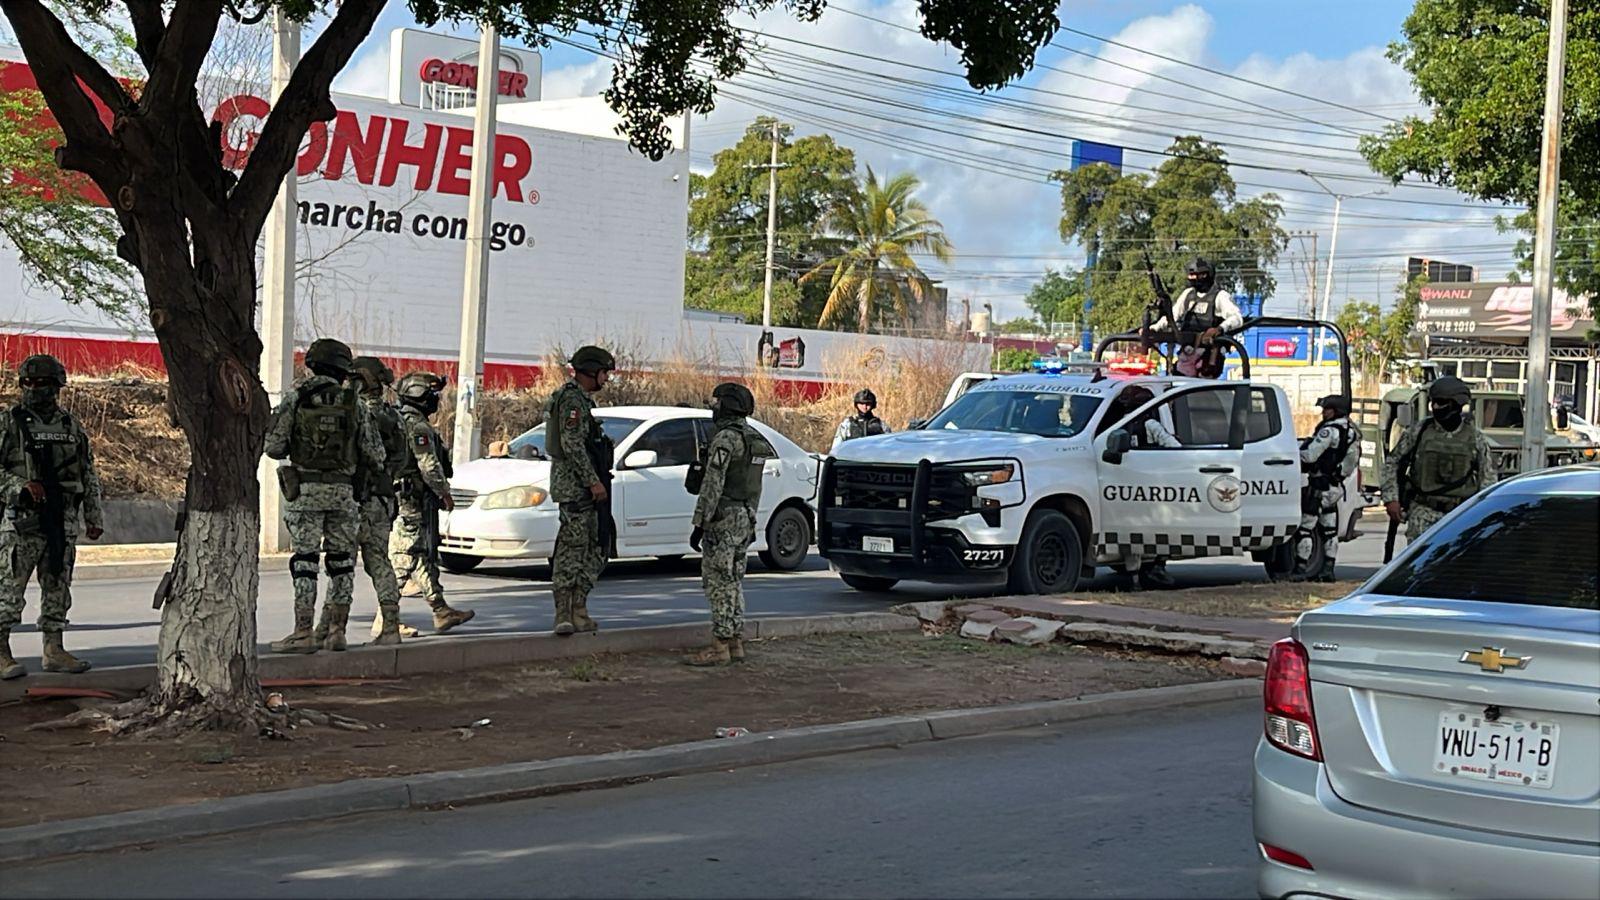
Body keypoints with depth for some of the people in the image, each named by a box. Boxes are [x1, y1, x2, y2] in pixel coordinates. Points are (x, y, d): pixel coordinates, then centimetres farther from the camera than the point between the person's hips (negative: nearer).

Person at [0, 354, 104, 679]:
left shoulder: (72, 427, 12)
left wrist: (93, 518, 13)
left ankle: (54, 650, 16)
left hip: (63, 520, 4)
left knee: (58, 588, 8)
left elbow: (90, 476, 16)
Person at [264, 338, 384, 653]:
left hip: (305, 488, -2)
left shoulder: (296, 397, -2)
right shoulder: (352, 402, 4)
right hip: (343, 489, 2)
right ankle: (335, 630, 11)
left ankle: (304, 633, -5)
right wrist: (375, 456, 27)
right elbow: (373, 453, 4)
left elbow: (273, 446, -3)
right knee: (342, 560, 11)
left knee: (305, 560, -2)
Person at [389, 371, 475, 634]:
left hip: (403, 500, 10)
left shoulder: (398, 421, 18)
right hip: (413, 502, -10)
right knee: (403, 557, -8)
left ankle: (442, 613, 15)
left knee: (425, 556, 11)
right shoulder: (417, 426, -14)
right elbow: (429, 465, -18)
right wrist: (445, 493, -6)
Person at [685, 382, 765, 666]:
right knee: (733, 581, 14)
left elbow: (713, 485, -20)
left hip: (723, 518, -9)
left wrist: (700, 523, -19)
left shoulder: (725, 438, -16)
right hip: (745, 517, 9)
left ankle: (719, 647, -6)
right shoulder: (752, 438, 14)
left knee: (718, 582, -7)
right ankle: (735, 643, 16)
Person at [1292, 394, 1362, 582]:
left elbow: (1310, 455, -21)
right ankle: (1328, 569, 18)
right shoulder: (1353, 432, 11)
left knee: (1305, 526, -5)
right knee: (1329, 529, 15)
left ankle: (1300, 569, -5)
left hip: (1320, 487, -9)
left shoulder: (1331, 430, -18)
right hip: (1337, 487, 9)